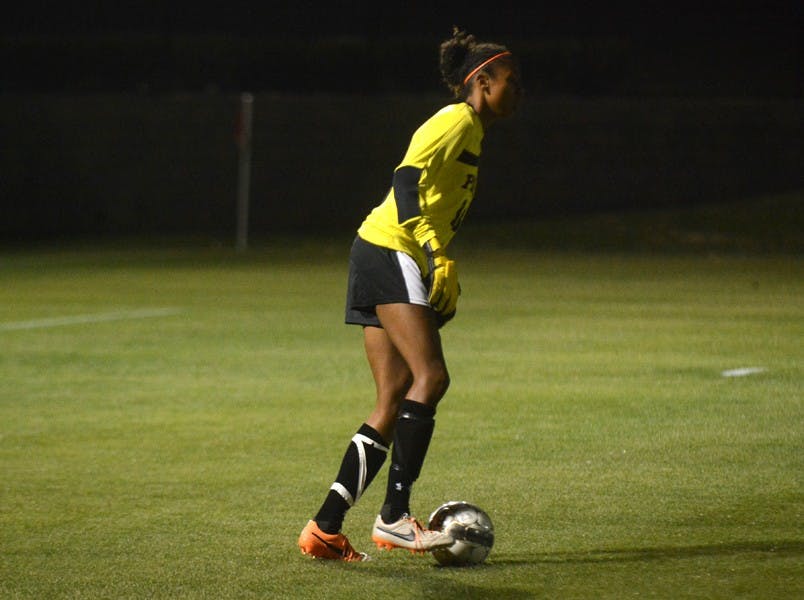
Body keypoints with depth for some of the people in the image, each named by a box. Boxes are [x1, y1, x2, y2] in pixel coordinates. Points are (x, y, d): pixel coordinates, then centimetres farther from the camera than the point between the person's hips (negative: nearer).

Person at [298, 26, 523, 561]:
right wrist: (437, 256, -25)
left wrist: (443, 278, 25)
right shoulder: (458, 121, -6)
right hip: (390, 253, -10)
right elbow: (407, 180, -19)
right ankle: (394, 517, -22)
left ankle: (325, 529, 2)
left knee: (395, 402, 5)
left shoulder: (470, 131, 23)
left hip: (385, 258, 10)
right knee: (431, 376, -19)